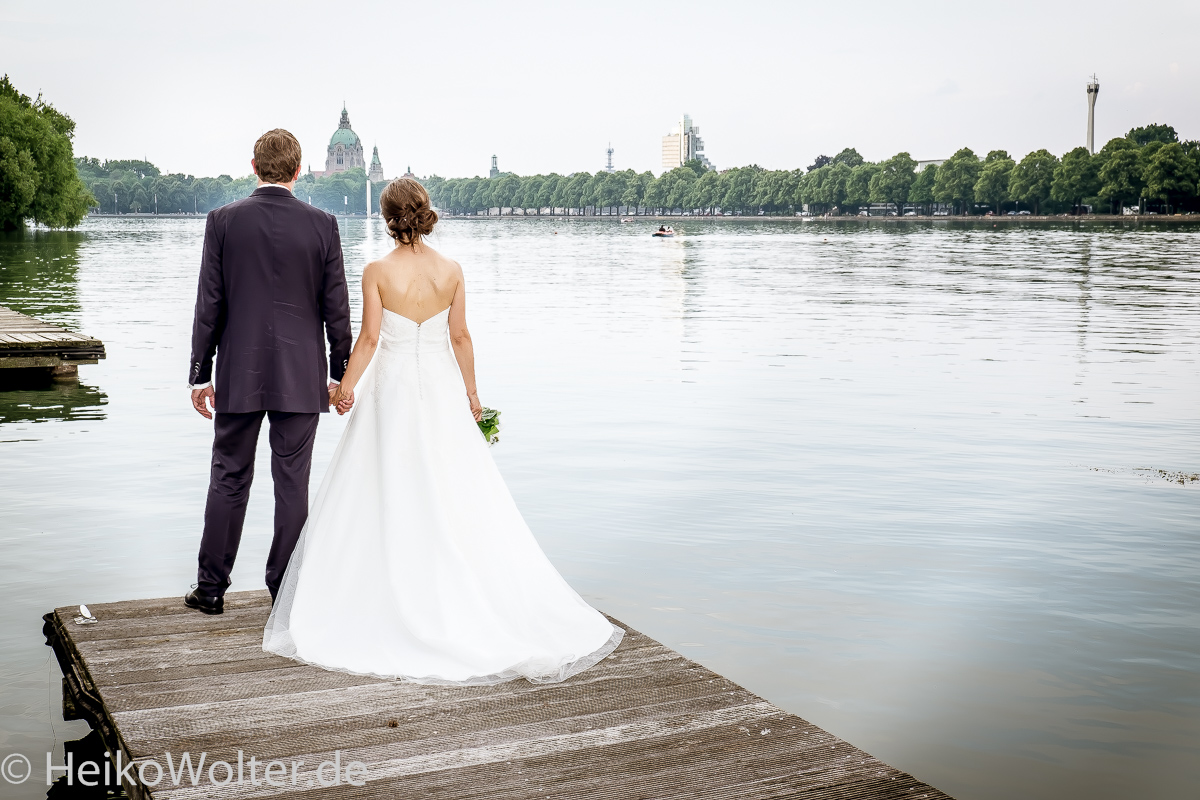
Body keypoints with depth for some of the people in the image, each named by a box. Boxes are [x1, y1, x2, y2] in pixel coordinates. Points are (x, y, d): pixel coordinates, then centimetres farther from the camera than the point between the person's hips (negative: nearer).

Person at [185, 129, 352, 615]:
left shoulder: (224, 221, -4)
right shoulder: (322, 225, -3)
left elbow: (209, 304, -3)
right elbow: (336, 307, -1)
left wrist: (200, 374, 3)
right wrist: (340, 372, 8)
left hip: (239, 374, 0)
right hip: (300, 376, 0)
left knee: (229, 479, 10)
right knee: (292, 483, 6)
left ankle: (212, 588, 17)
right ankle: (285, 589, 13)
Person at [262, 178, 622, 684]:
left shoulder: (378, 272, -10)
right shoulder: (451, 271, -2)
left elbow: (369, 337, -10)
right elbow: (460, 337, 1)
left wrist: (346, 387, 3)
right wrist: (470, 392, 11)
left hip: (392, 389, -2)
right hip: (441, 388, 2)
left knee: (389, 496, 7)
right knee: (455, 496, 8)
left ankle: (395, 600, 12)